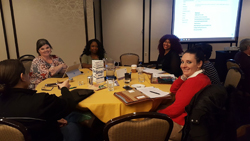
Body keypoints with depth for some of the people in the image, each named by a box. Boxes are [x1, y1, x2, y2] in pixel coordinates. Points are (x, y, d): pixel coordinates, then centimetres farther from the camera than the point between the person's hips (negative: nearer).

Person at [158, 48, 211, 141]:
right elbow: (173, 90, 13)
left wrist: (158, 114, -10)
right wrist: (184, 76, -3)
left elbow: (177, 108, -24)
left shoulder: (194, 81, -26)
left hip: (182, 126, -10)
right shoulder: (201, 77, 6)